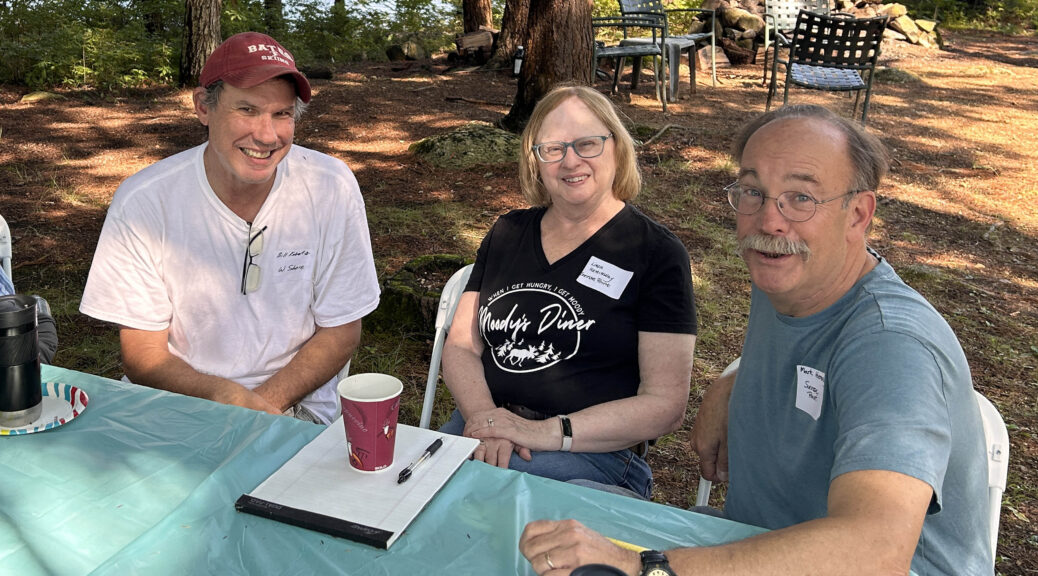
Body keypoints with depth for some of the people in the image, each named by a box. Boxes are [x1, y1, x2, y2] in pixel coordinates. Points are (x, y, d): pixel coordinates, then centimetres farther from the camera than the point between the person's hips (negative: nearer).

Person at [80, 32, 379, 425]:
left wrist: (261, 407, -15)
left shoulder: (331, 189, -9)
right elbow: (142, 356, -5)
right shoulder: (142, 201, -10)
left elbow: (341, 330, -1)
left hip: (294, 405, -1)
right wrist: (227, 396, -25)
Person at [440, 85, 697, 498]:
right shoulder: (508, 233, 14)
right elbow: (461, 345, 11)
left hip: (594, 452, -4)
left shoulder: (657, 254, -1)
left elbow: (666, 405, -7)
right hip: (484, 430, 5)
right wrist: (484, 417, -11)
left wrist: (548, 432, -17)